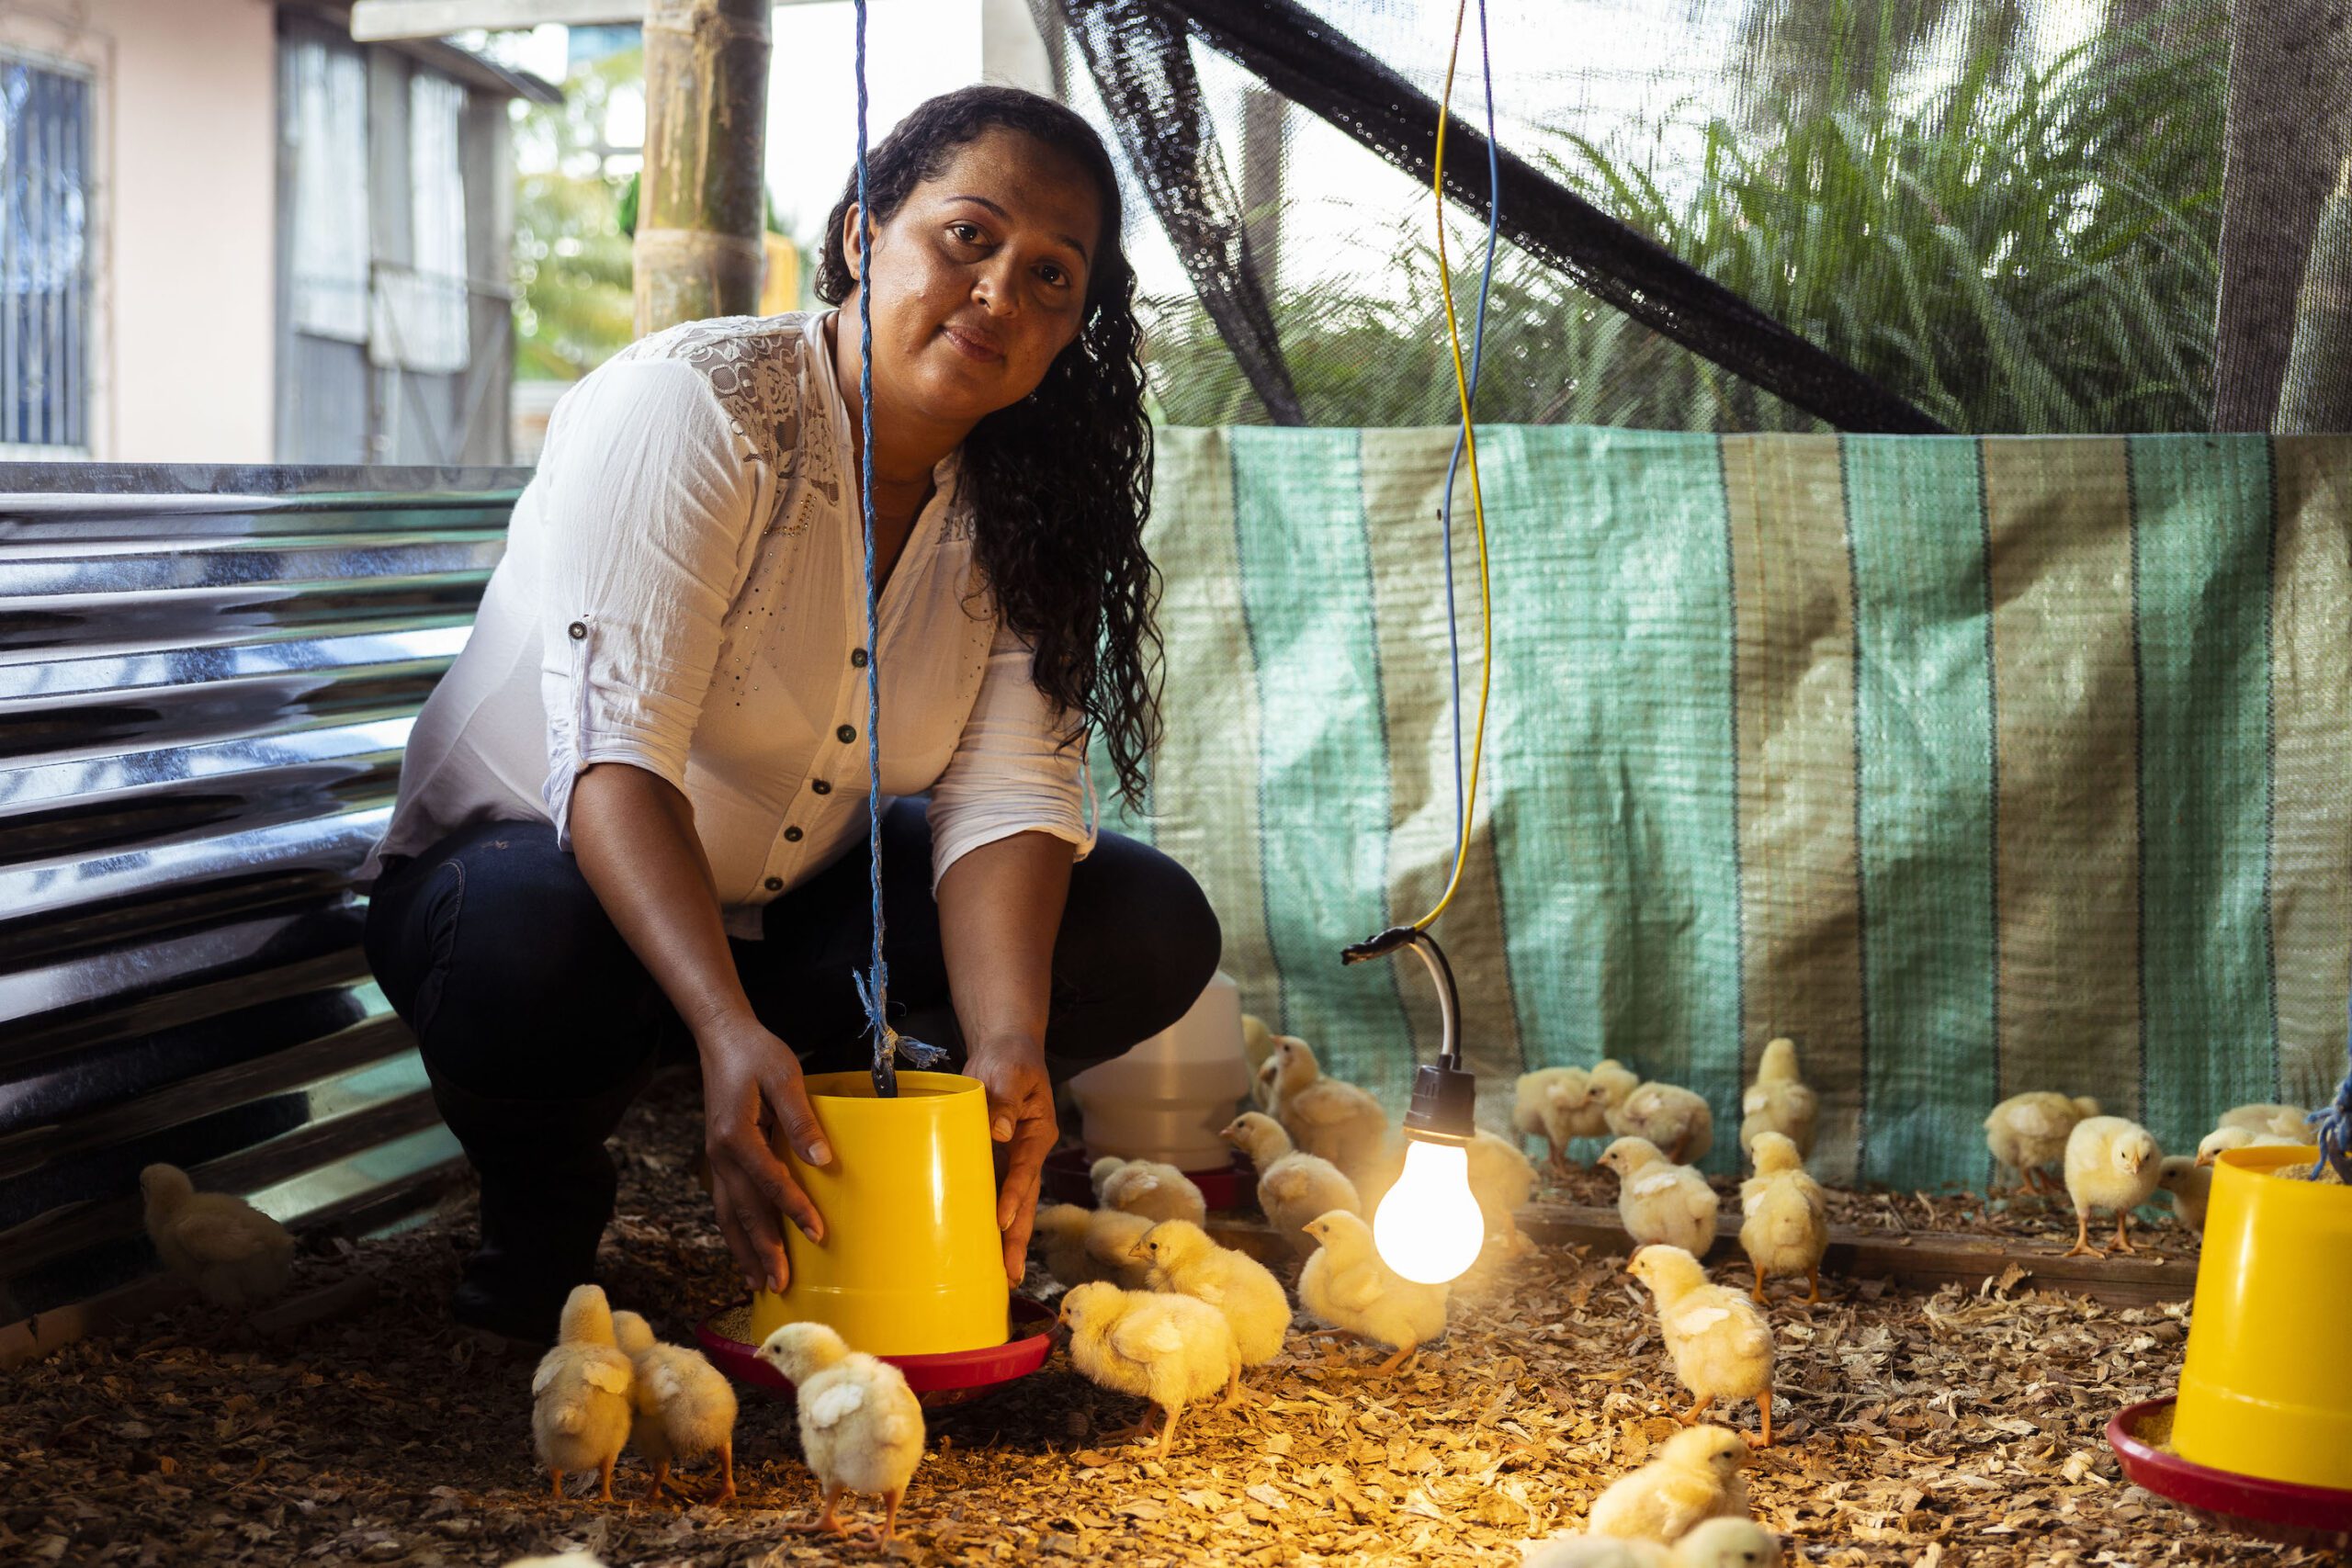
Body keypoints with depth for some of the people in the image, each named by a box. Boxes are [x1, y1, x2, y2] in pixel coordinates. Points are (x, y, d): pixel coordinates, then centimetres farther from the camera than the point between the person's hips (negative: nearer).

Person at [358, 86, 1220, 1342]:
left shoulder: (1019, 503, -5)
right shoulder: (689, 405, -23)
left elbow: (1006, 791, -15)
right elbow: (611, 757, -34)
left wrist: (1007, 1050, -34)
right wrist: (729, 1034, -49)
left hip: (792, 905, 5)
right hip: (537, 855, -5)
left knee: (1156, 928, -12)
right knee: (527, 948, -41)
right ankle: (543, 1214, -7)